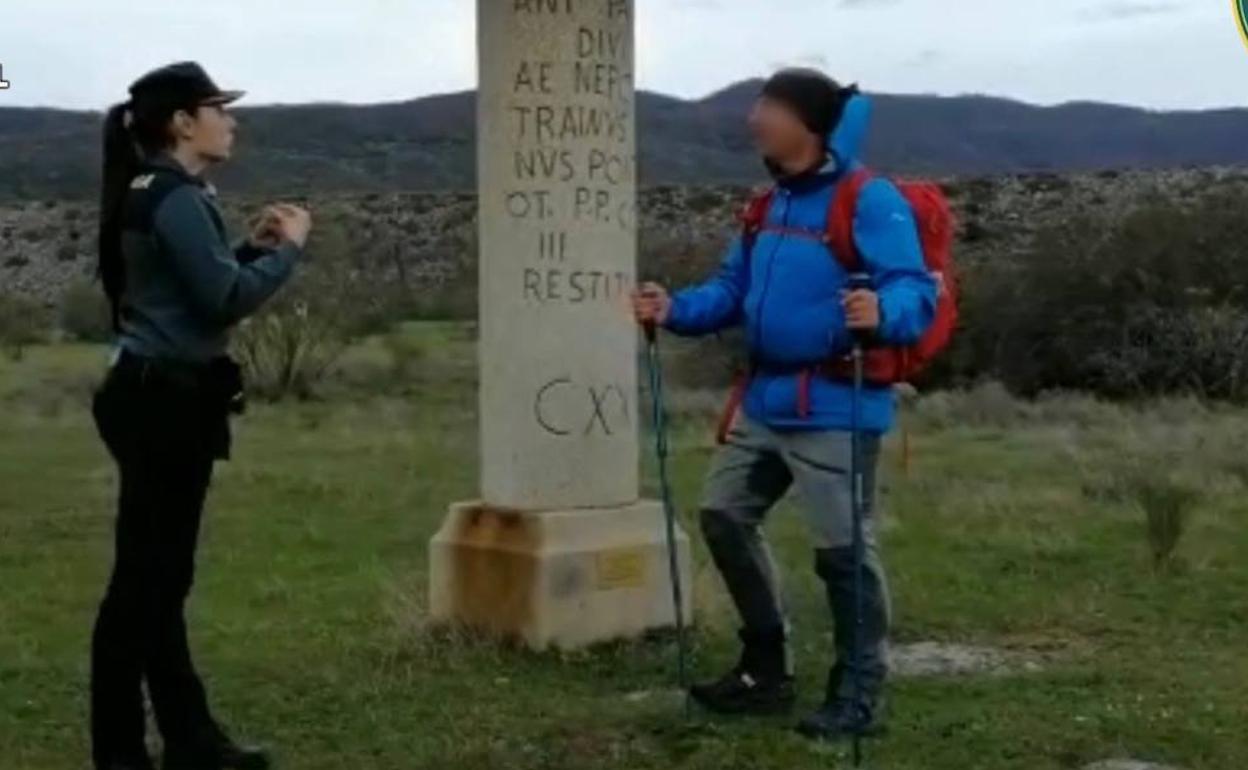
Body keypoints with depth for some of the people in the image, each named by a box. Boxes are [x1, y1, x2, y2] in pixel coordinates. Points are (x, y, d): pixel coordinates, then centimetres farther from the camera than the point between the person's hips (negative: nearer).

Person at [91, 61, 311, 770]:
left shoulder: (157, 196, 16)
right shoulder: (177, 200, -15)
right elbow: (226, 300, -20)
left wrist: (254, 246, 12)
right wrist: (287, 248, -7)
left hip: (163, 398, 11)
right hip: (164, 403, -11)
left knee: (162, 576, 13)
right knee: (144, 578, -3)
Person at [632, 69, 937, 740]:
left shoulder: (870, 200, -14)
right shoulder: (771, 203, 13)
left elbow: (914, 290, -21)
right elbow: (734, 288, 17)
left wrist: (883, 314, -42)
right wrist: (675, 310, 3)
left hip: (835, 409, -9)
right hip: (766, 402, 9)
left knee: (843, 550, -2)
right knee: (724, 516, 15)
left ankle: (859, 697, 15)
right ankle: (766, 670, 29)